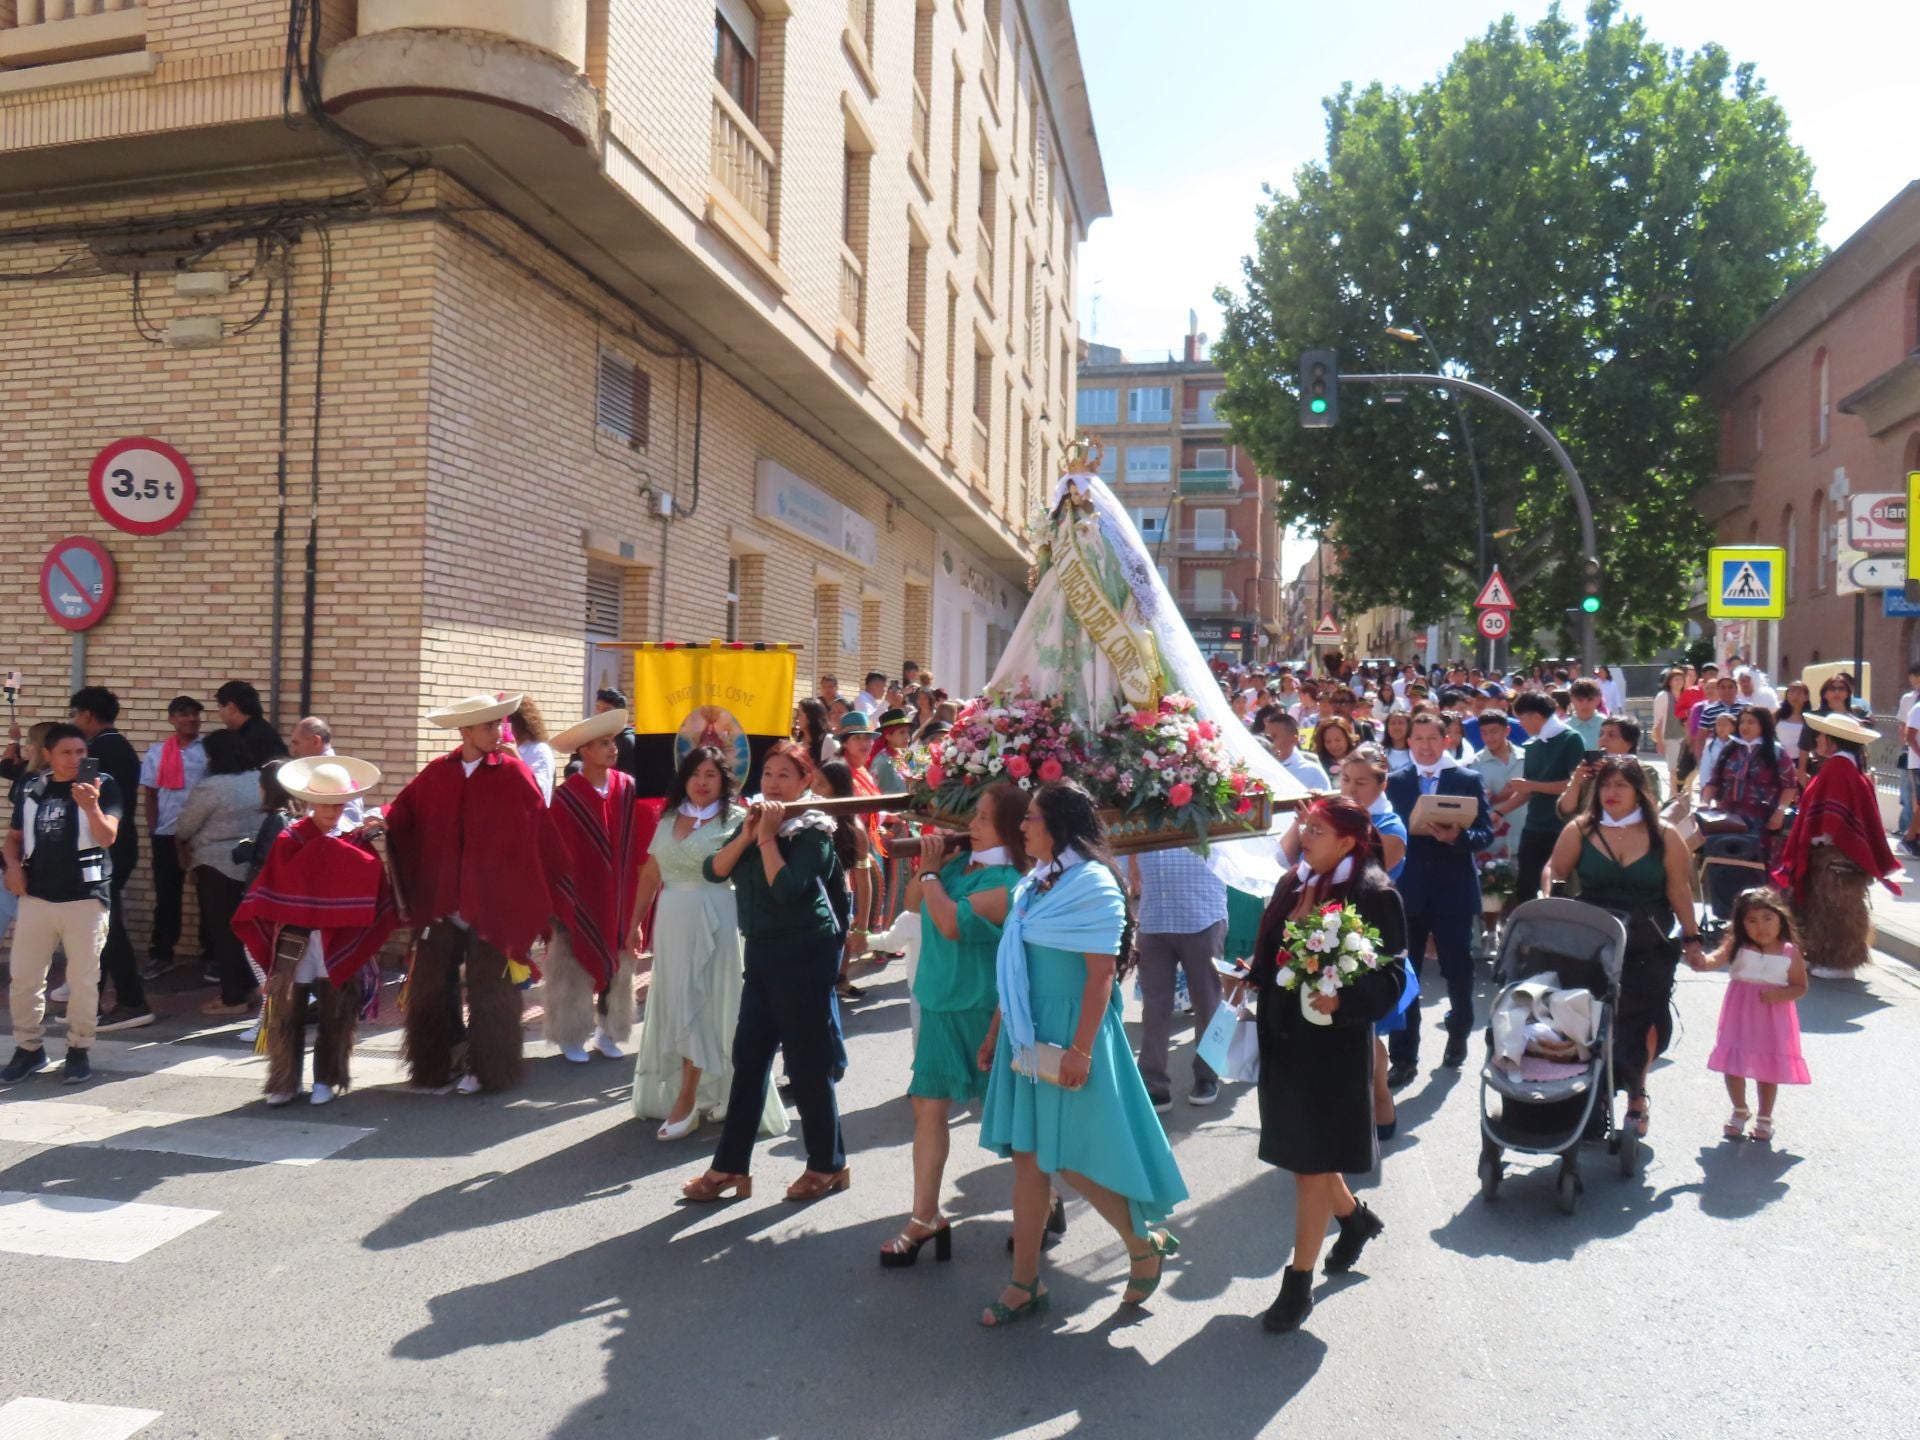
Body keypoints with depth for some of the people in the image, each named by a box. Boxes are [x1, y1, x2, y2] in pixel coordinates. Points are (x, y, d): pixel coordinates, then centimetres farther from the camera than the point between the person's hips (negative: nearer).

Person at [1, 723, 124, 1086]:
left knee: (83, 980, 4)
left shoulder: (103, 784, -4)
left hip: (85, 897, -4)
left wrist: (91, 806, -32)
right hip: (36, 897, 4)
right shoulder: (31, 788, 8)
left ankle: (79, 1050, 17)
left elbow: (107, 838, -14)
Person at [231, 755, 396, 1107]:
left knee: (335, 1016, 8)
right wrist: (264, 934, -9)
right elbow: (272, 891, -4)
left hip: (340, 943, 1)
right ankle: (283, 1082, 13)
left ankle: (327, 1080, 20)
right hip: (294, 940, -1)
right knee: (285, 1013, 1)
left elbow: (374, 890, -2)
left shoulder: (357, 843, 0)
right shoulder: (289, 841, -2)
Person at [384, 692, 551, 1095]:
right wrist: (386, 820, -19)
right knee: (431, 984, 8)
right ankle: (437, 1067, 23)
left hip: (492, 900, -3)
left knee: (487, 986, 5)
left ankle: (485, 1068, 20)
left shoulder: (514, 773, -5)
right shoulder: (435, 774, 4)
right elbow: (407, 812, 3)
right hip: (440, 899, 3)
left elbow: (537, 831, -7)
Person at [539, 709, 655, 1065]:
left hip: (619, 897, 4)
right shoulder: (565, 796, -13)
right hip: (579, 899, -4)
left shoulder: (628, 788, -2)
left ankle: (608, 1031, 25)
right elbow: (552, 852, -10)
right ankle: (572, 1036, 20)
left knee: (617, 964, 11)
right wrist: (561, 900, -10)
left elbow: (642, 840, -1)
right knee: (574, 967, 7)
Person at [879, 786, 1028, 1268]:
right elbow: (914, 901, 13)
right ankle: (924, 1218, 16)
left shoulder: (1007, 883, -19)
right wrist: (928, 864, -4)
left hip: (982, 1010, -8)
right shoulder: (960, 861, 3)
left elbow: (953, 923, -29)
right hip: (942, 1005, 8)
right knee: (929, 1105, 8)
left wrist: (931, 872, -16)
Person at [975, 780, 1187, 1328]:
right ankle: (1025, 1283, 19)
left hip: (1068, 1037, -8)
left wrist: (1081, 1049, -23)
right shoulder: (1033, 884, 9)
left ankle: (1146, 1243, 23)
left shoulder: (1094, 886, -14)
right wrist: (996, 1033, 16)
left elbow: (1102, 974, -19)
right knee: (1026, 1156, 10)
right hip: (1027, 1038, 8)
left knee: (1072, 1159, -1)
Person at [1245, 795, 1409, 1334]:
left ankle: (1299, 1283, 15)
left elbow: (1392, 978, -15)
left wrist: (1342, 1000, -30)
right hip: (1285, 1038, 7)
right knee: (1304, 1148, 18)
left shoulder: (1374, 893, -14)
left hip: (1335, 1043, -7)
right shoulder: (1292, 884, 7)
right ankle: (1355, 1218, 47)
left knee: (1312, 1160, 2)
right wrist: (1249, 977, 1)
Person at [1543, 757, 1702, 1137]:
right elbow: (1554, 872, 3)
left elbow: (1679, 891, 2)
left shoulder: (1664, 836, 1)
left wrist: (1691, 938, 0)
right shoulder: (1579, 831, 2)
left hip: (1647, 950, 0)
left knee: (1641, 1020, 1)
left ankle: (1636, 1093, 19)